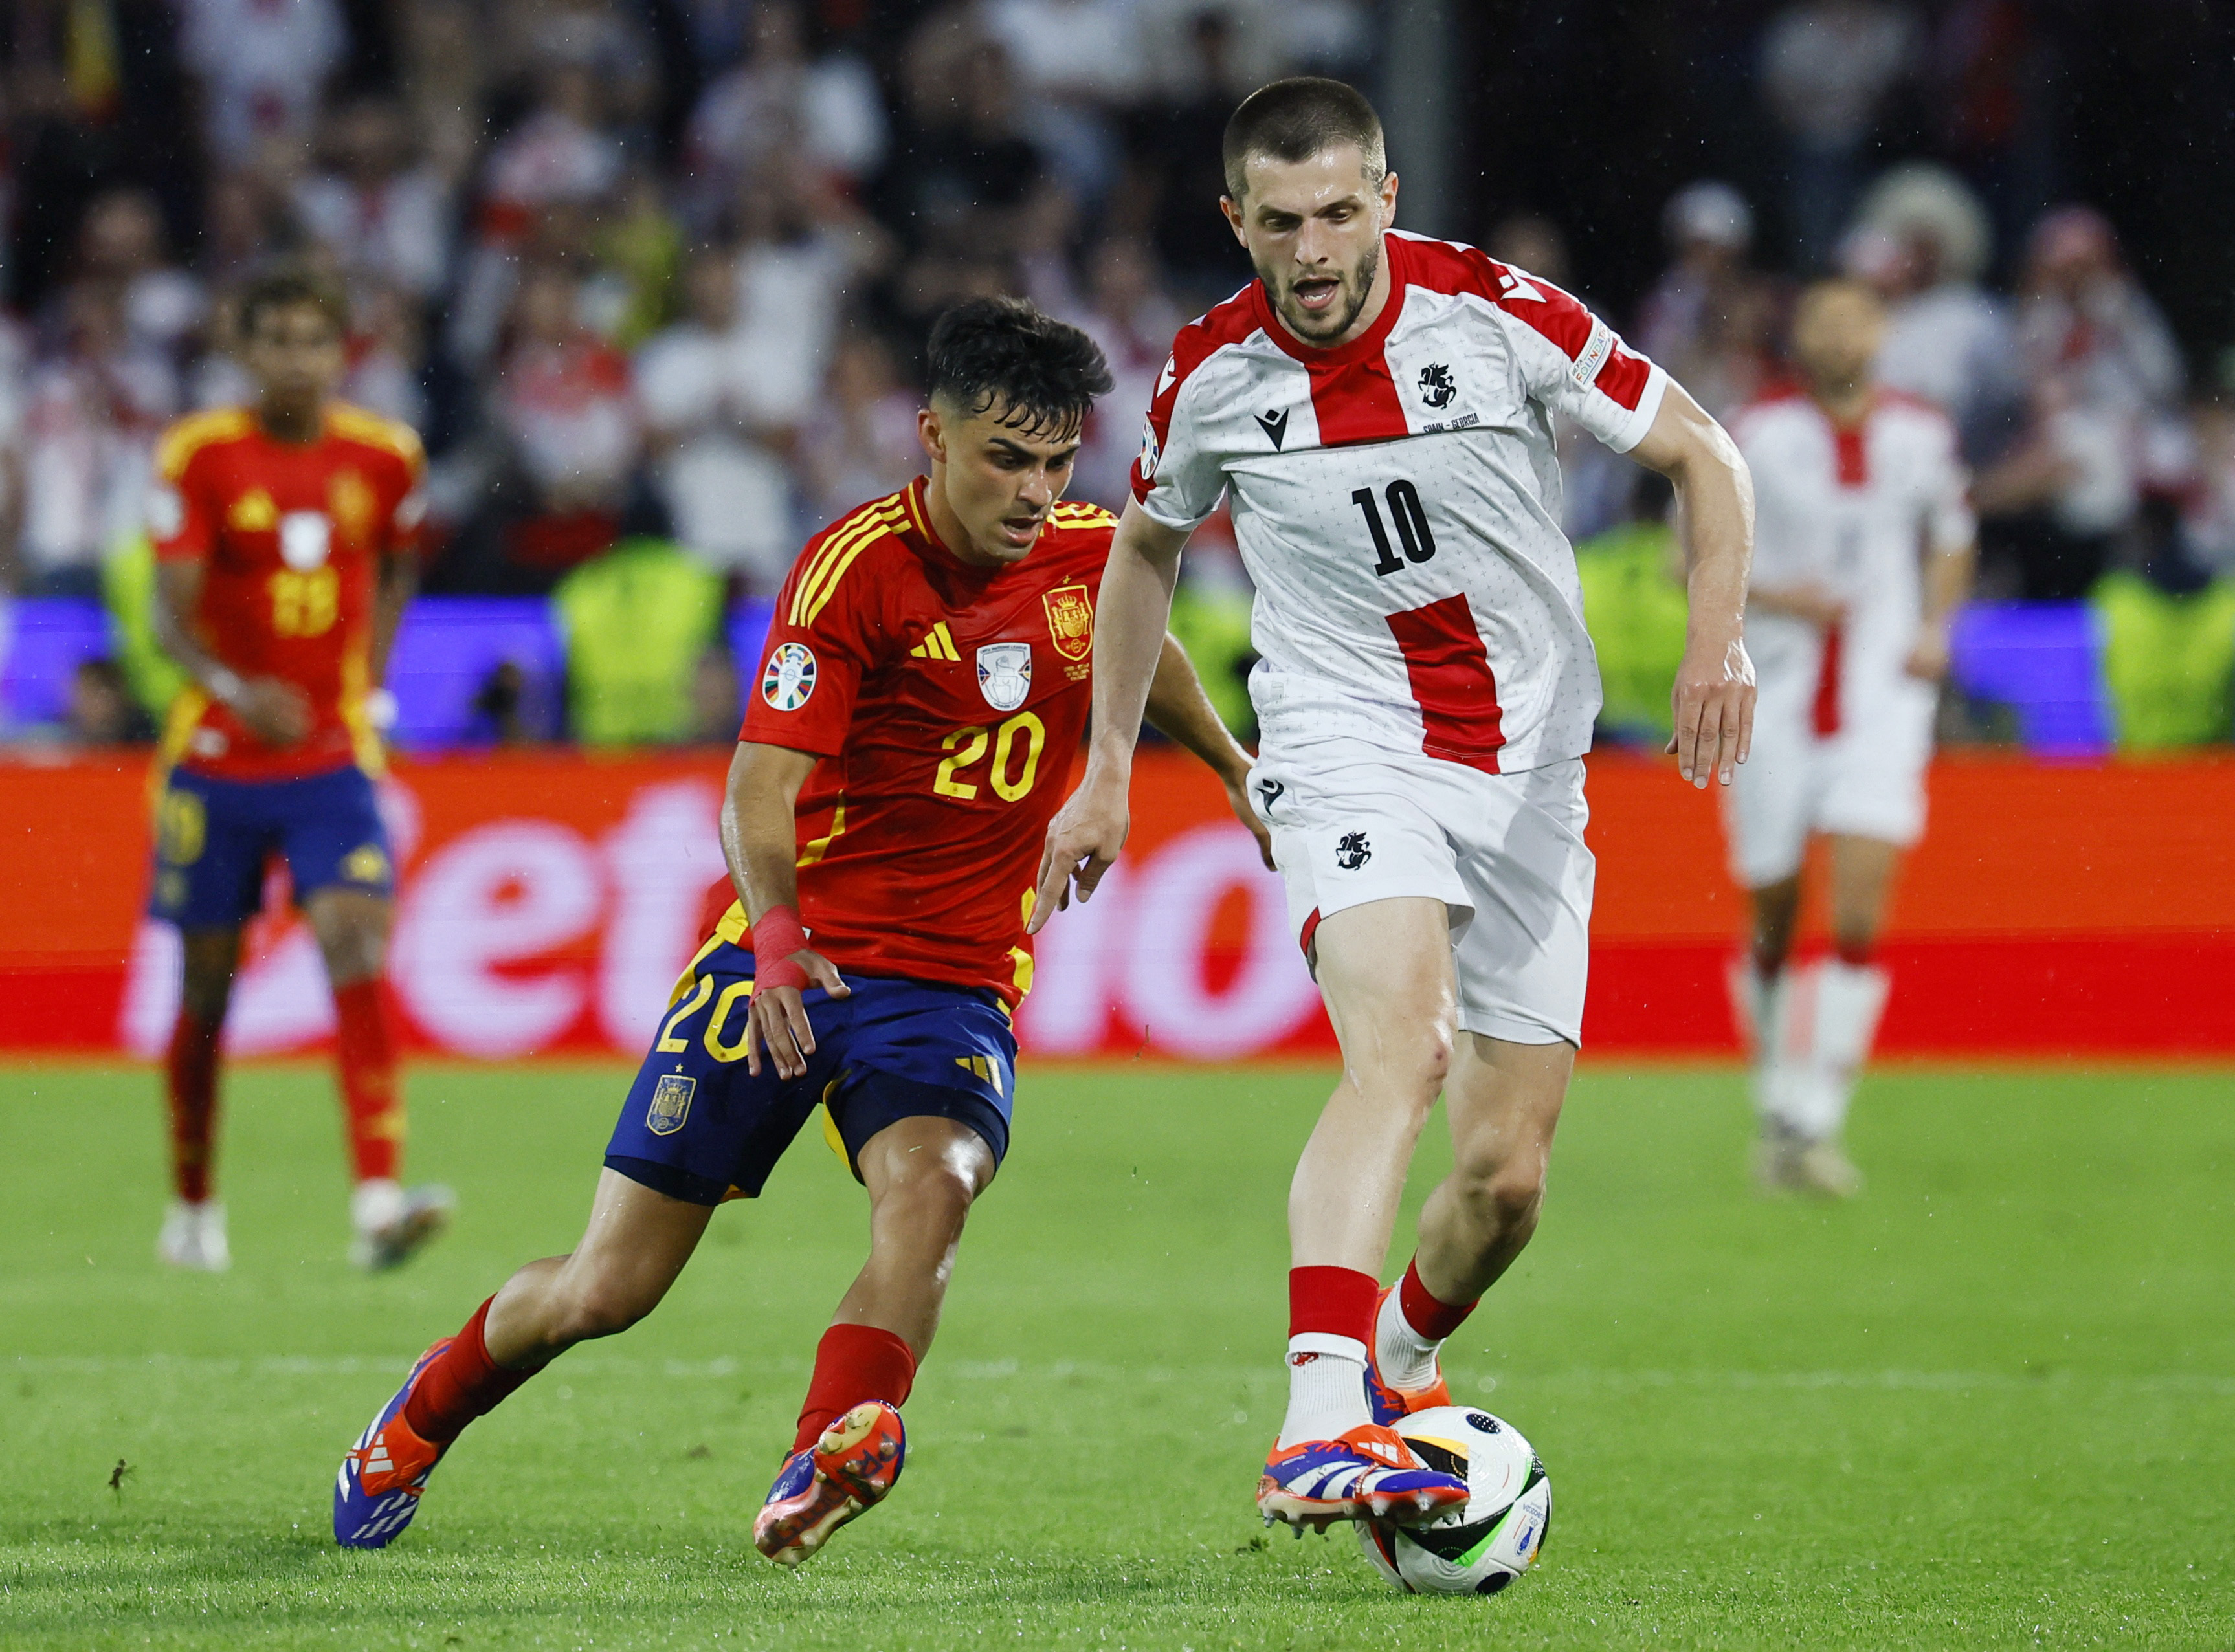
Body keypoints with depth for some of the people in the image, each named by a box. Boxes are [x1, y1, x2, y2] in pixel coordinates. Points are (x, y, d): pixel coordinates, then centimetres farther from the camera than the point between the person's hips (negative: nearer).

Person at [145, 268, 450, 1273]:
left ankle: (378, 1205, -26)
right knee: (208, 982, 7)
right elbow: (172, 614, -13)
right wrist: (236, 689, -31)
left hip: (333, 756, 1)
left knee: (357, 953, -17)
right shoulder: (200, 457, -7)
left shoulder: (385, 458, 1)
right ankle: (193, 1209, 25)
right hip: (218, 756, -1)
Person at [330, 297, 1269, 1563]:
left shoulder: (1092, 557, 1)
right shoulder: (856, 567, -14)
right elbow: (761, 788, -24)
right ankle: (422, 1420, 30)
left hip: (954, 985, 2)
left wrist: (1237, 771, 39)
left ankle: (834, 1459, -49)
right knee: (609, 1289, 2)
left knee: (928, 1183, -33)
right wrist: (776, 936, -42)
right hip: (792, 960, -2)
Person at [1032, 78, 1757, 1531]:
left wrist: (1718, 639, -14)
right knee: (1400, 1049, -30)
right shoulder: (1214, 375, -4)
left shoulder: (1498, 316, -10)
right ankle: (1321, 1429, -42)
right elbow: (1148, 545, 16)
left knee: (1507, 1171, 1)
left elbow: (1701, 456, 0)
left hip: (1529, 774, 2)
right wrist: (1108, 769, 16)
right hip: (1348, 749, -2)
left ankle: (1402, 1367, 33)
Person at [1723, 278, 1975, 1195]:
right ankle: (1779, 1104, 28)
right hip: (1777, 699, -1)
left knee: (1860, 915, -14)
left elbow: (1950, 542, 20)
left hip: (1885, 701, 1)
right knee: (1775, 920, 6)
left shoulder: (1923, 435, 3)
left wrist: (1936, 629, 2)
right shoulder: (1757, 435, -5)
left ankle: (1811, 1127, -12)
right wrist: (1773, 598, -17)